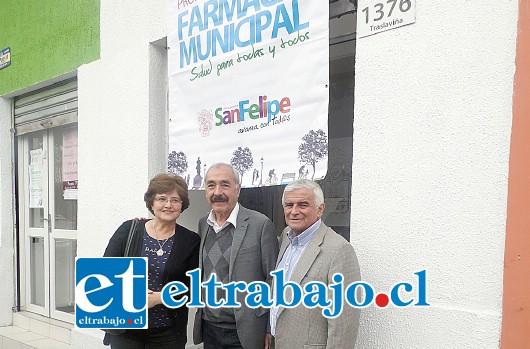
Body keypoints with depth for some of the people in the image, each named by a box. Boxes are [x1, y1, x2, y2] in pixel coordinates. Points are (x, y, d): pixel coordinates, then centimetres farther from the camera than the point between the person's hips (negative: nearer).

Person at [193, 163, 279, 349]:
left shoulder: (261, 224, -13)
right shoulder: (202, 224, 4)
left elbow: (273, 281, -10)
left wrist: (269, 332, -9)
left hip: (243, 333, -4)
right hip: (208, 328, 5)